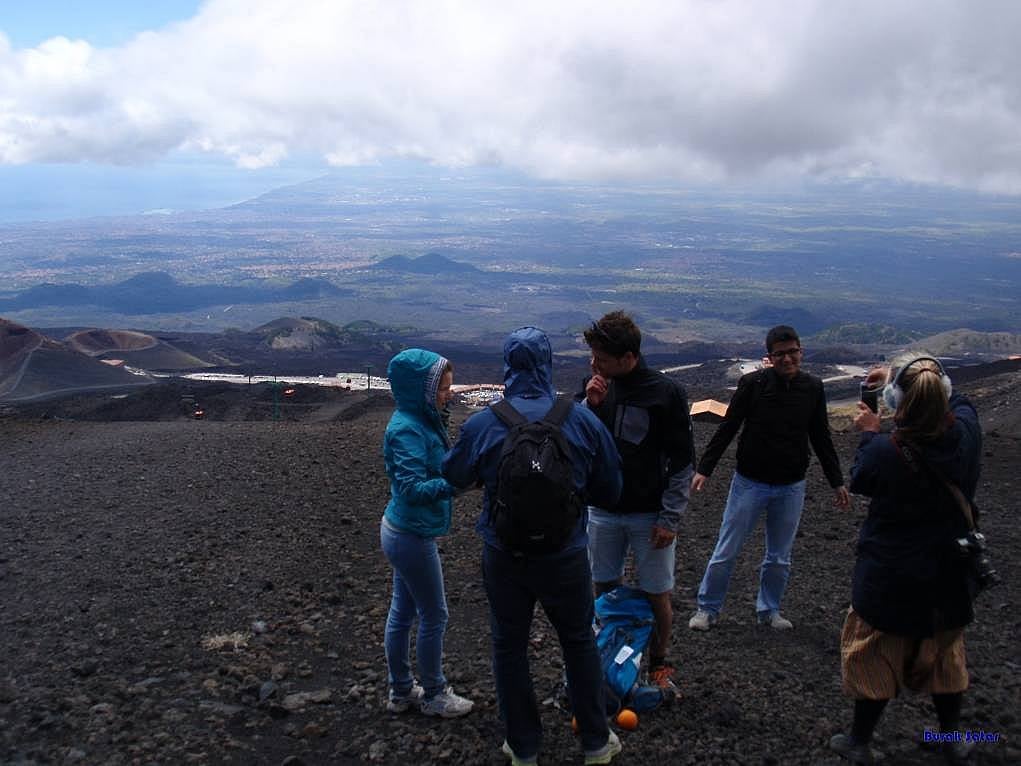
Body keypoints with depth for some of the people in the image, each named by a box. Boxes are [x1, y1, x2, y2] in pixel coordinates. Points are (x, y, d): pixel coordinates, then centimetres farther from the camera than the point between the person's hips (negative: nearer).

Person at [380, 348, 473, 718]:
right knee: (434, 616, 6)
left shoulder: (421, 421, 5)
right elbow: (413, 488, -28)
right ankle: (434, 695, 23)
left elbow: (433, 468, 10)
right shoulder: (407, 430, -23)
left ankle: (401, 691, 32)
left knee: (402, 612, 18)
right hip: (413, 537, -9)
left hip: (403, 531, 9)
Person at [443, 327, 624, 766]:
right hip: (565, 556, 0)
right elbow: (610, 491, -4)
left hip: (504, 557, 0)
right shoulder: (583, 421, -13)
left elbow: (454, 476, 4)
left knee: (509, 647, 18)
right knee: (579, 642, 20)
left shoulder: (481, 424, -13)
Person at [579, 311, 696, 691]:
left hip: (650, 514, -3)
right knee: (605, 588, 13)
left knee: (657, 595, 7)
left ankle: (659, 663, 28)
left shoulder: (666, 393, -14)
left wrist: (670, 518, -12)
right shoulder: (595, 386, -3)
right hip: (602, 511, 3)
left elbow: (683, 462, -8)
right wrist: (588, 405, -16)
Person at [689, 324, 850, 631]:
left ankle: (768, 610, 33)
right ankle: (708, 609, 21)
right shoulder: (753, 383, -12)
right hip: (750, 483, -3)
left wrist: (837, 482, 11)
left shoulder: (813, 388, -1)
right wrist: (704, 469, -11)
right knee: (725, 553, 4)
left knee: (780, 559, 14)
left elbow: (821, 438, 10)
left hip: (791, 488, 3)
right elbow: (727, 428, -7)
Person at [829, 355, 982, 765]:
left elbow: (859, 481, -6)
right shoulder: (966, 432, -15)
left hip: (890, 579, -4)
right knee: (944, 653, 25)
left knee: (874, 655, 14)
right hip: (949, 575, 4)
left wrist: (869, 433, 5)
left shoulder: (885, 452, -28)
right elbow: (954, 400, 8)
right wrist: (898, 376, 12)